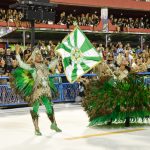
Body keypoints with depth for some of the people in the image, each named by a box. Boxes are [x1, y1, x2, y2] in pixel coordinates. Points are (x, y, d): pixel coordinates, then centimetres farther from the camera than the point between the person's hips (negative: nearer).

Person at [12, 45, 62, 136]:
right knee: (35, 109, -1)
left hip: (47, 90, 5)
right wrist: (17, 53, -17)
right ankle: (37, 129, 8)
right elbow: (21, 64, -14)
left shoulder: (45, 65, 11)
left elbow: (53, 64, 27)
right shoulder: (32, 66, -3)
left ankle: (54, 125, 28)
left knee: (50, 108, 11)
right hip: (37, 90, -5)